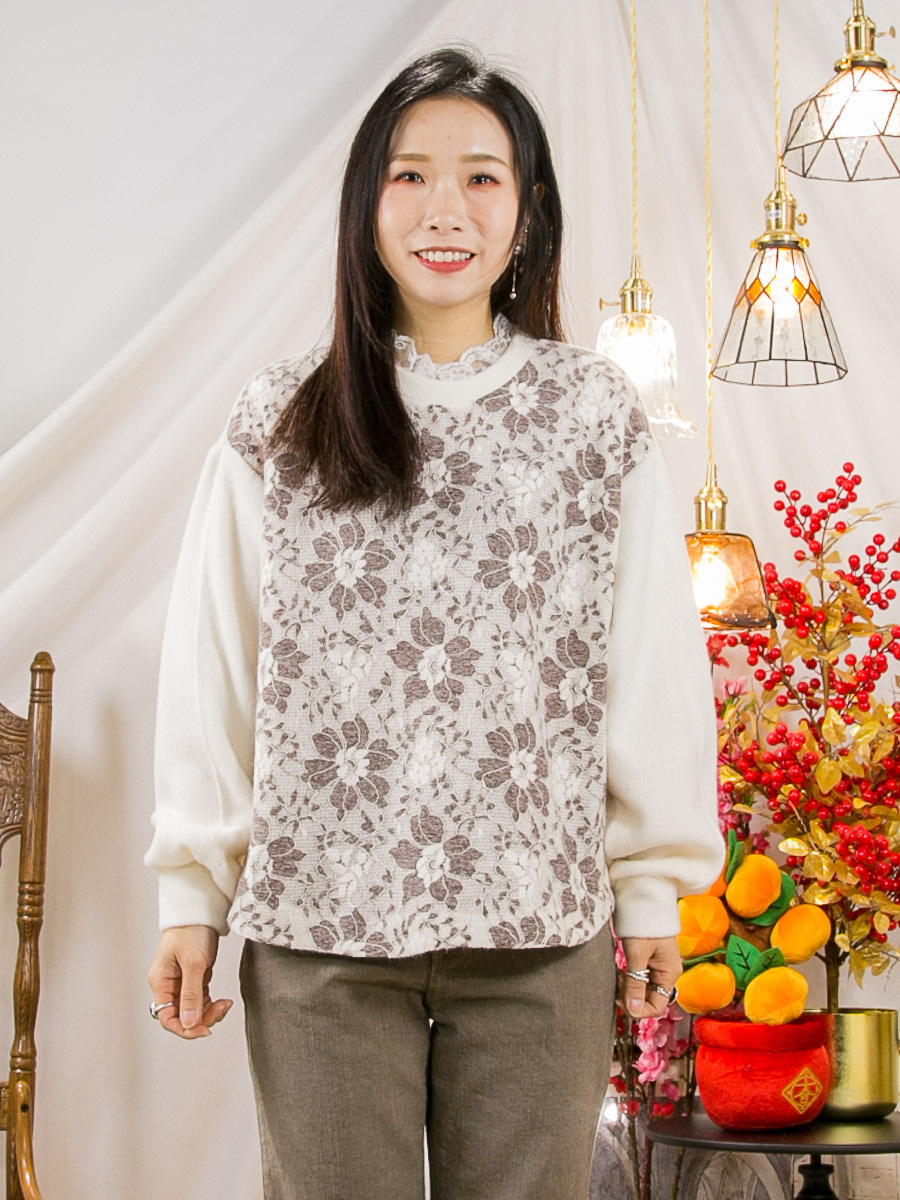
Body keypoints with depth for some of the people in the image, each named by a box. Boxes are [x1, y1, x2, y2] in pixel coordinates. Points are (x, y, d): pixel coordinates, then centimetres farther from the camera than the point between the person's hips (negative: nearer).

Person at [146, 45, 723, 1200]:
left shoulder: (594, 413, 3)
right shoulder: (279, 422, 3)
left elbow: (652, 661, 5)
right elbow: (210, 671, 4)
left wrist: (654, 885, 6)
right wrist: (192, 892, 2)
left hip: (541, 930, 0)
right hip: (316, 922, 0)